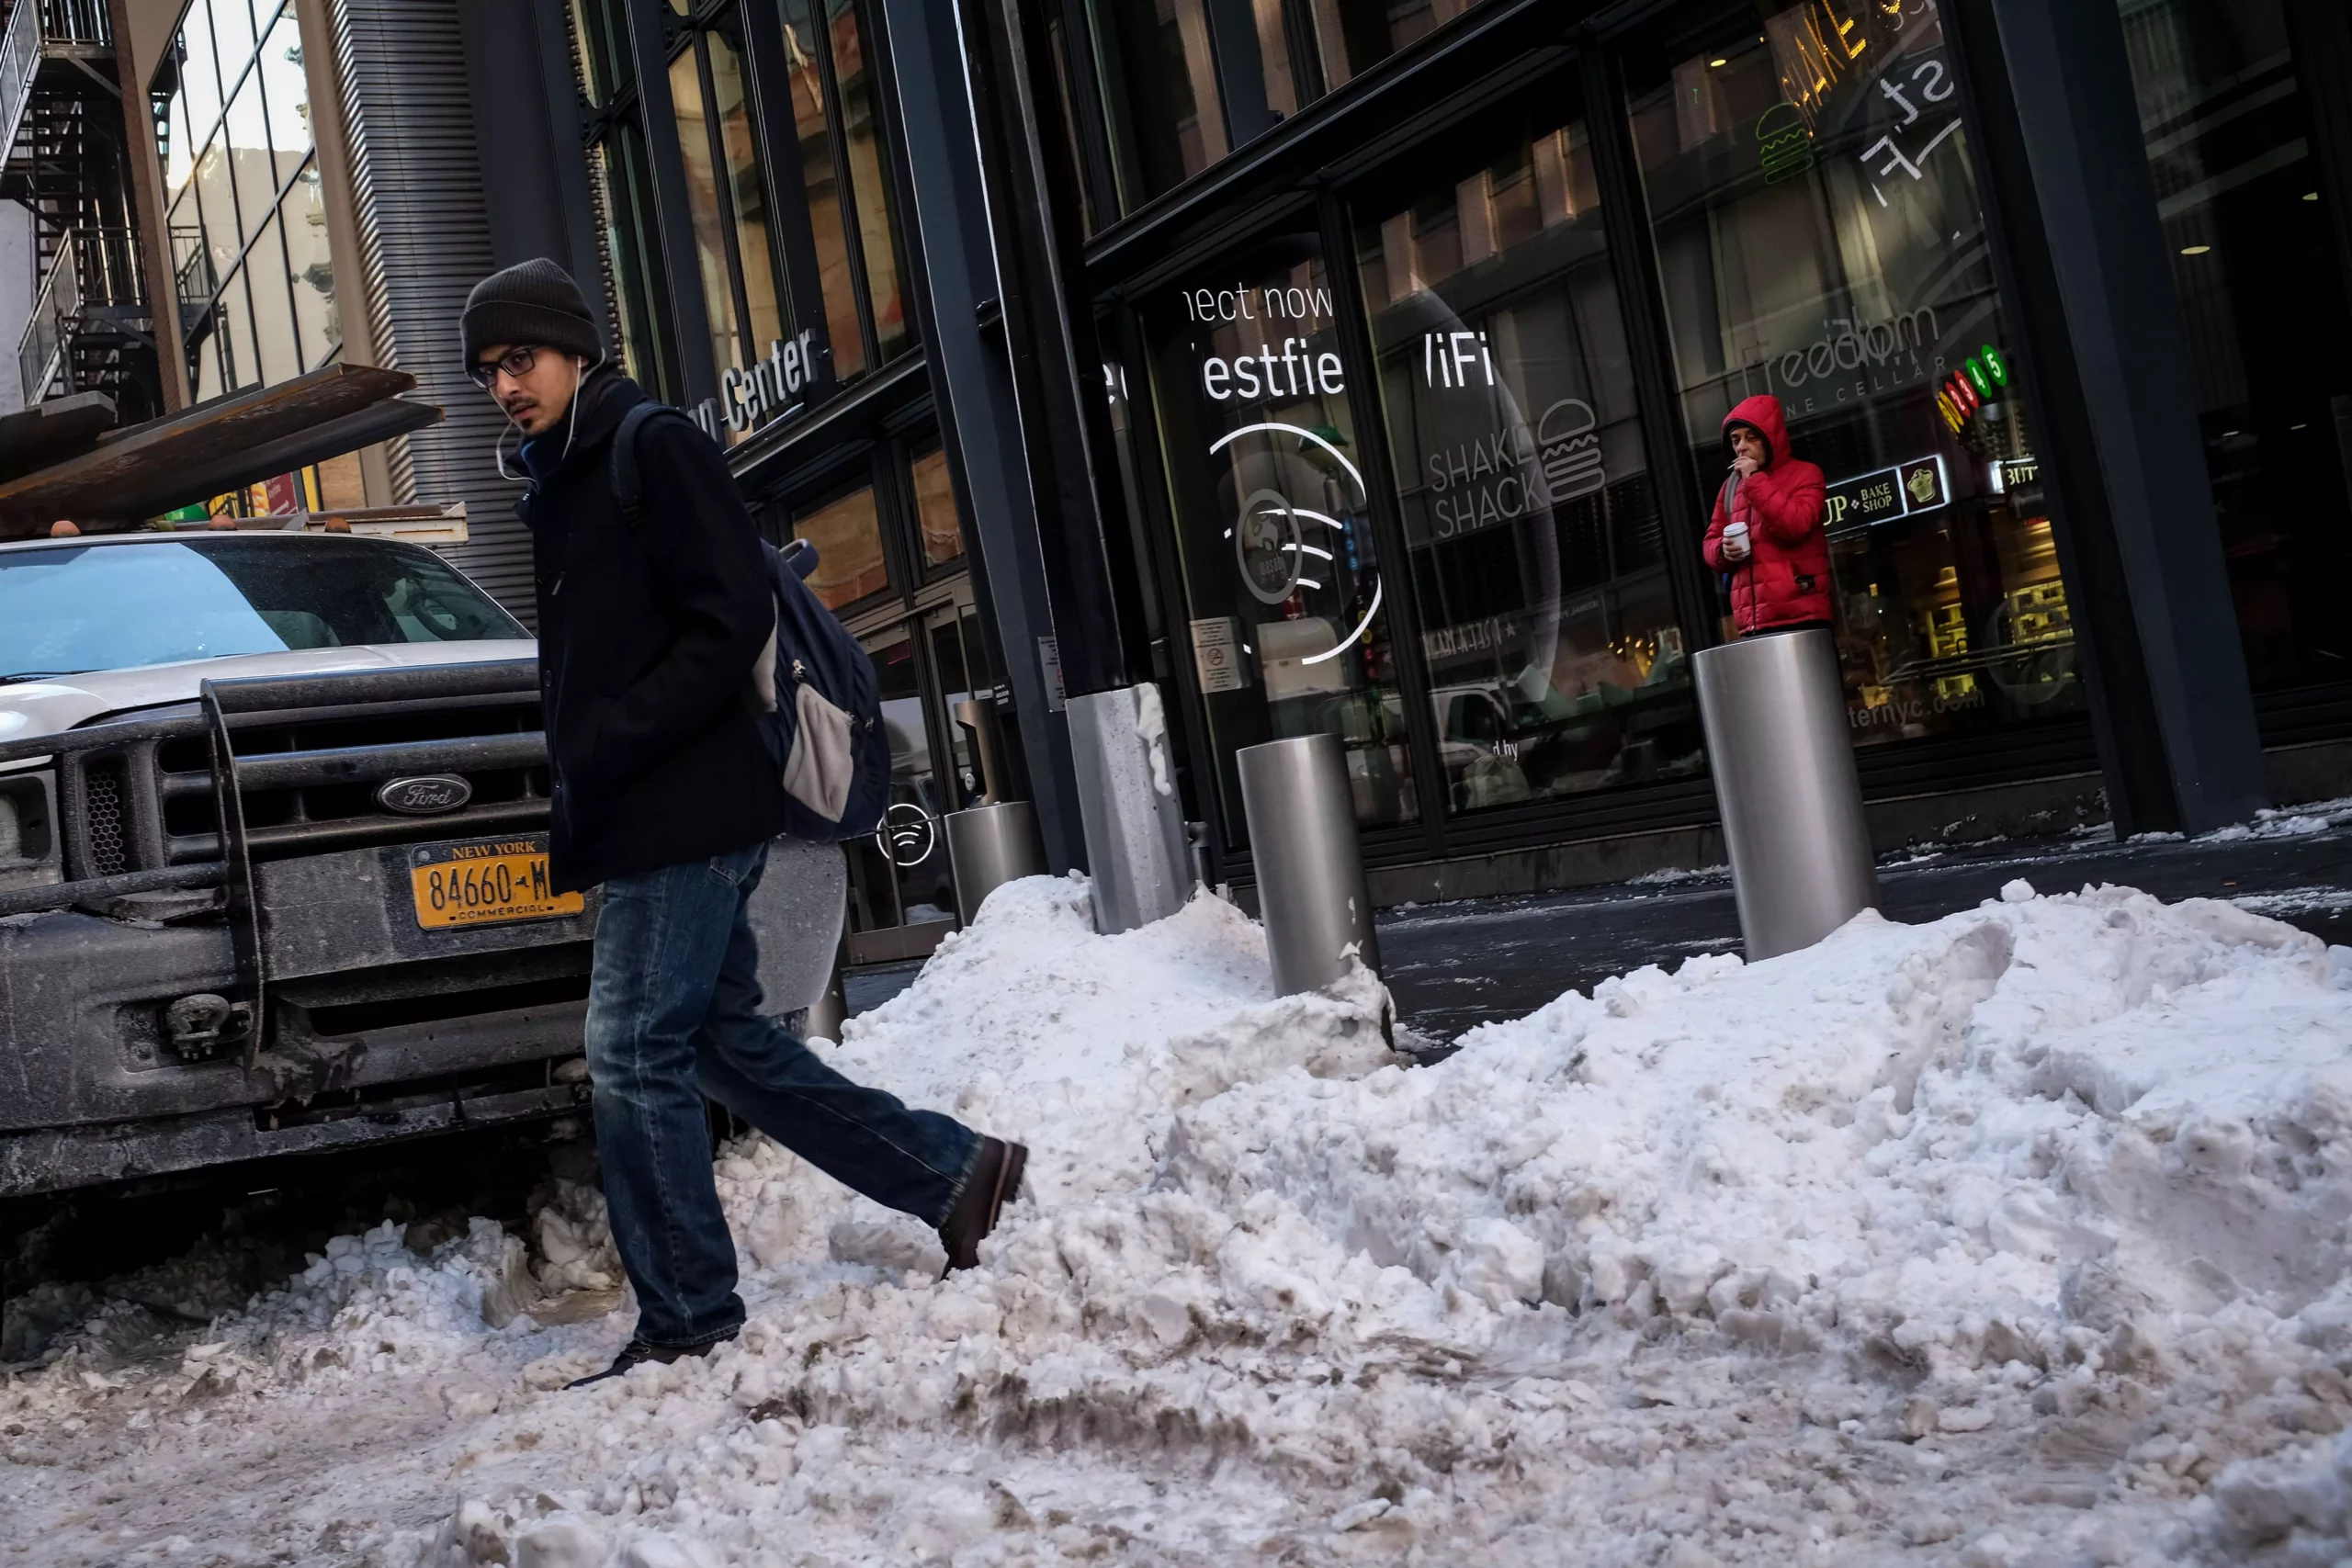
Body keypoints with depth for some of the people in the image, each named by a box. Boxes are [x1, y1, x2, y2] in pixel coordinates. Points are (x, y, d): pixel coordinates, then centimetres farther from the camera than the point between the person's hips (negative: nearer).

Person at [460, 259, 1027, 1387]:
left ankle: (689, 1319, 3)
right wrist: (573, 798, 14)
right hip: (649, 822, 10)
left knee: (634, 1053, -8)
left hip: (690, 812, -10)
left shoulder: (654, 451, -7)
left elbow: (730, 623, -17)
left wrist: (604, 750, -19)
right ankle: (954, 1171, 21)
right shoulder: (554, 485, 21)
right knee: (724, 1041, 12)